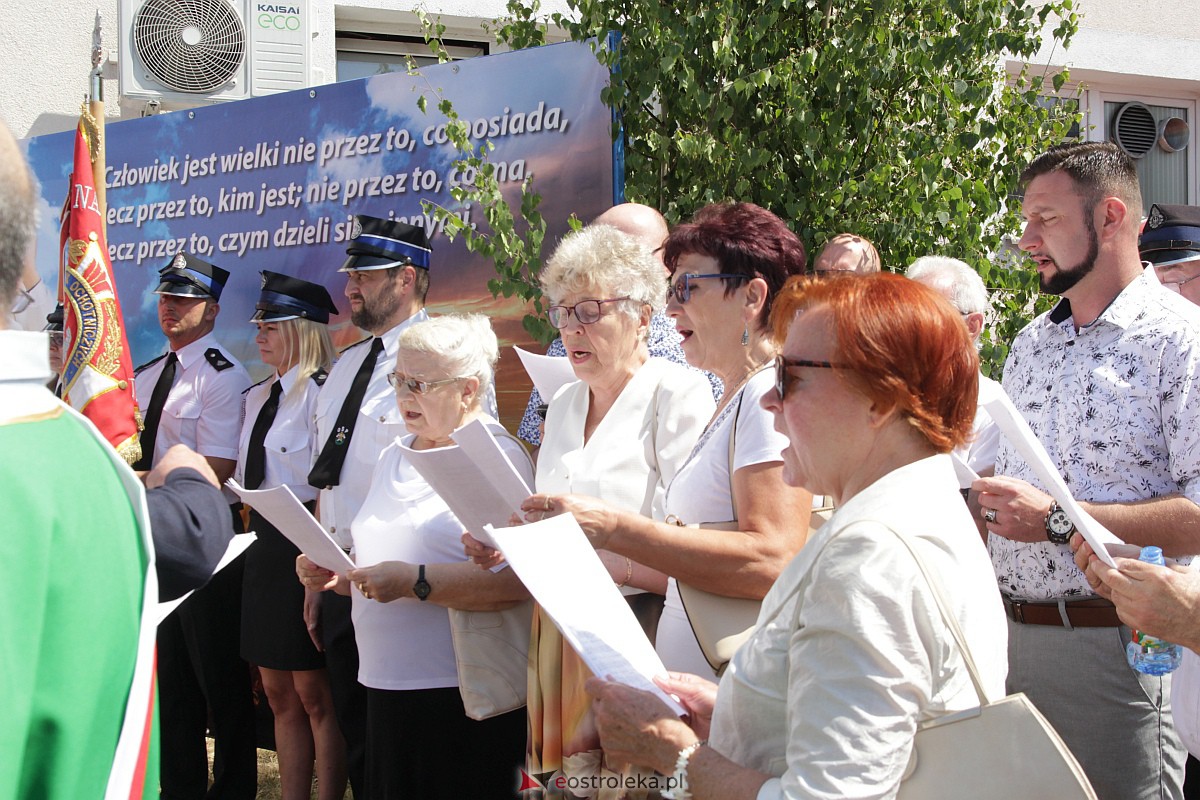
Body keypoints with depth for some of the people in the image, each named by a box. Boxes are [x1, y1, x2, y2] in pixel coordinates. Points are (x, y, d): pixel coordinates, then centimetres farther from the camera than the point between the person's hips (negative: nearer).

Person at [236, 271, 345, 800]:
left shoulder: (321, 393, -13)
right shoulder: (259, 396, 15)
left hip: (303, 546, -9)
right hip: (265, 543, 9)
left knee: (313, 693, -3)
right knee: (279, 693, 14)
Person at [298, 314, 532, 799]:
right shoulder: (395, 458, 17)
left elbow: (517, 580, -23)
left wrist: (416, 581, -24)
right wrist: (335, 576, 6)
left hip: (462, 699, -7)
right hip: (387, 687, 7)